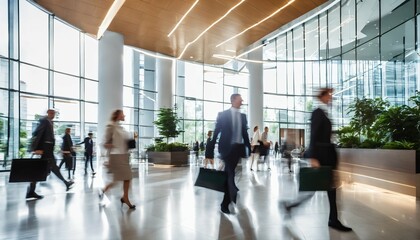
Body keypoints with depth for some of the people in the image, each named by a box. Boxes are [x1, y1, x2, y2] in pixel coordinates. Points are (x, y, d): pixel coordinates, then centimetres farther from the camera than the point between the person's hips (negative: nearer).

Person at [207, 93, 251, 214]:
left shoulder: (243, 116, 12)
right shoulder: (223, 114, 1)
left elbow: (245, 133, 13)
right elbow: (216, 131, -1)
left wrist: (249, 147, 7)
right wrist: (211, 147, -6)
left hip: (238, 148, 4)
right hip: (227, 148, -4)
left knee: (229, 173, 9)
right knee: (230, 173, -10)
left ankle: (225, 203, 19)